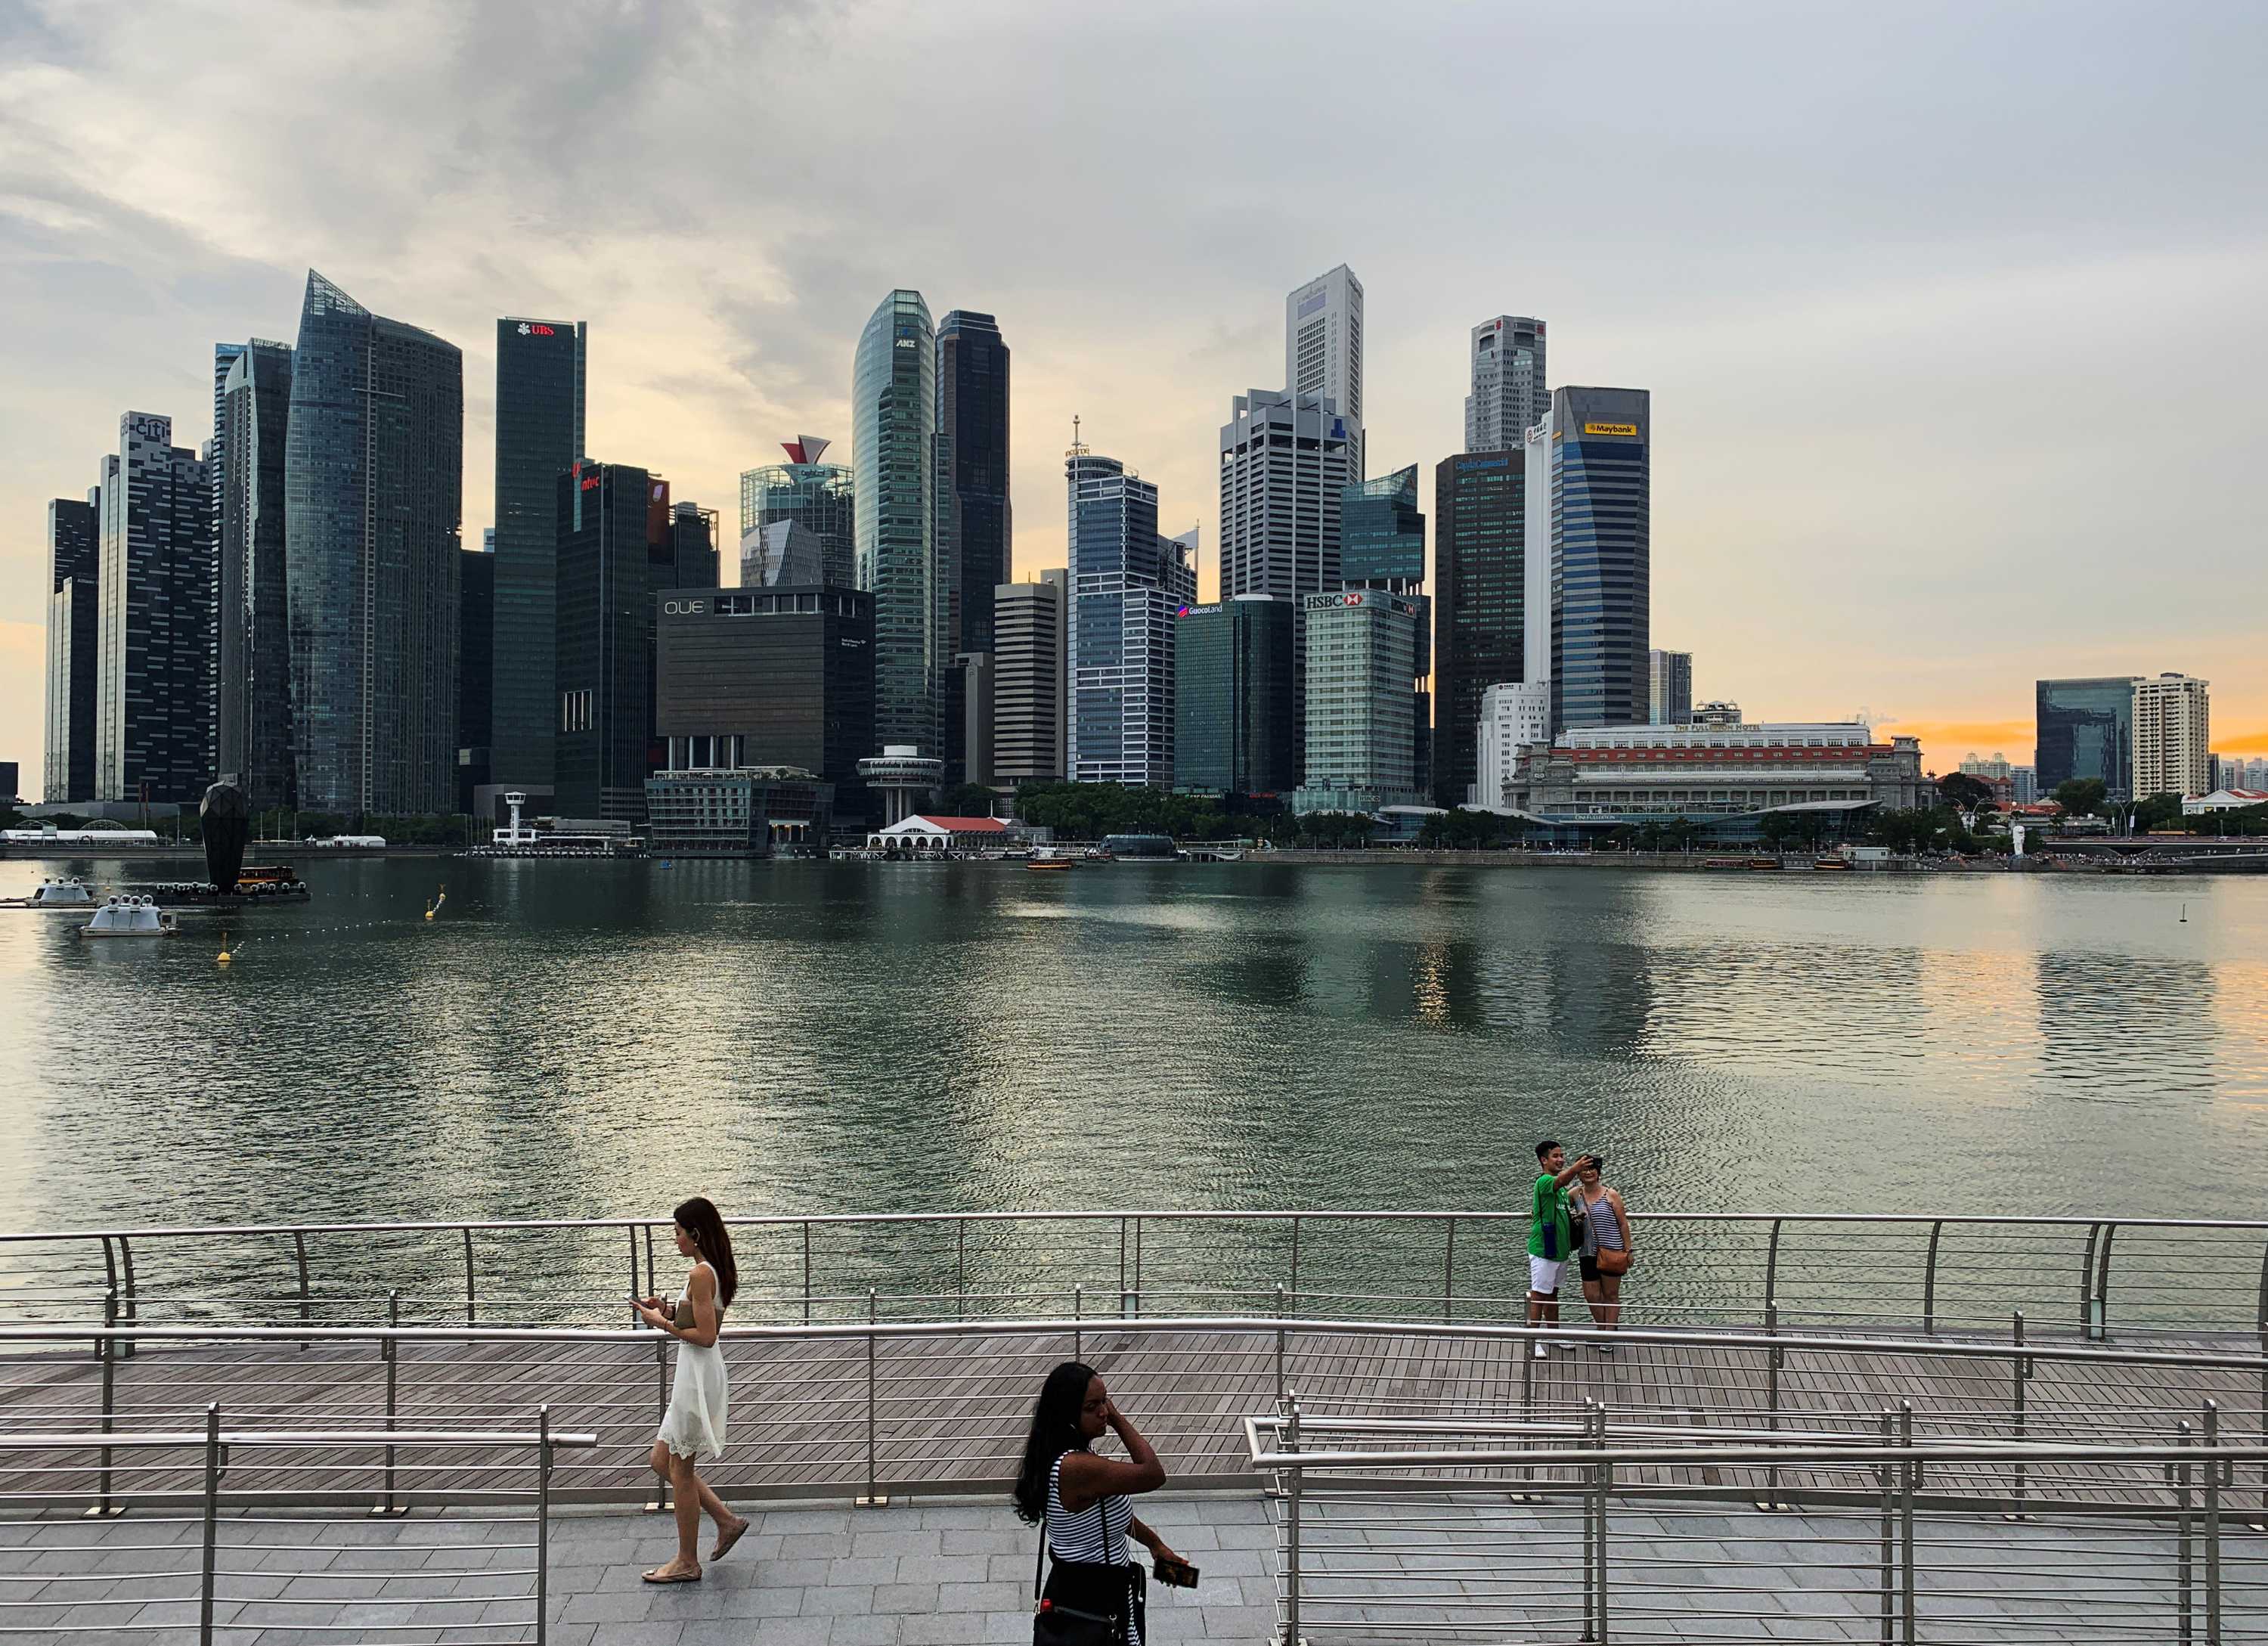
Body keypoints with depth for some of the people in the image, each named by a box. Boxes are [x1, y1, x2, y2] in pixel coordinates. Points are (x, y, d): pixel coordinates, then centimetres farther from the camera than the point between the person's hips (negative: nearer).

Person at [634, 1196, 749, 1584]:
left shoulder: (700, 1274, -19)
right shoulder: (716, 1271, 11)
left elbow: (705, 1336, -22)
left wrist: (664, 1324, -13)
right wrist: (669, 1312, 8)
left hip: (698, 1374, -10)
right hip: (698, 1373, 10)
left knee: (680, 1469, 3)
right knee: (662, 1461, 18)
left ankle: (687, 1563, 14)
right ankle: (726, 1520, 22)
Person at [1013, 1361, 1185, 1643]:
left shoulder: (1069, 1455, 0)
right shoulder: (1076, 1468, -33)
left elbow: (1110, 1507, 15)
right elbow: (1153, 1475, -27)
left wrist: (1155, 1544, 18)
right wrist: (1118, 1418, -20)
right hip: (1093, 1600, -10)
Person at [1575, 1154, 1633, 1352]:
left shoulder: (1611, 1195, -6)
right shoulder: (1576, 1194, 3)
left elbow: (1623, 1224, -3)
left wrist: (1628, 1251, -5)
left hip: (1611, 1252, -3)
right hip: (1588, 1254, 3)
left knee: (1611, 1295, 7)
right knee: (1591, 1295, 6)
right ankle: (1602, 1330, 26)